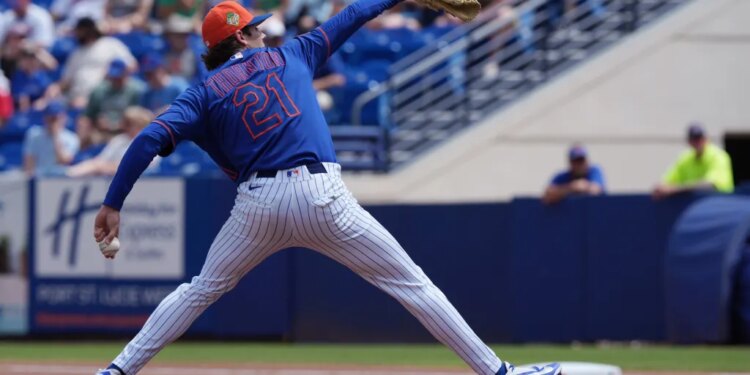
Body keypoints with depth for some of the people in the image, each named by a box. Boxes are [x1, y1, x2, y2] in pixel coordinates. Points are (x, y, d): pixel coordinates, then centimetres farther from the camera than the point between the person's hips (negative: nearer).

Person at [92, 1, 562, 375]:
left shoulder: (204, 94, 12)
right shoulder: (289, 57, 15)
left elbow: (149, 141, -1)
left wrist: (113, 204, -1)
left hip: (258, 205, 1)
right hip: (321, 197, -1)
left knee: (200, 291, 22)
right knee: (412, 284, 4)